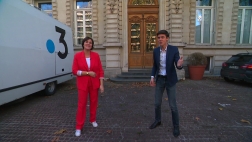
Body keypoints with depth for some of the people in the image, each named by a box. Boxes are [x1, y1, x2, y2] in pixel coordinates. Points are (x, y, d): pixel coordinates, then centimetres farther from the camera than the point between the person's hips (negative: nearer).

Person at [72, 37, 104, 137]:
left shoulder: (96, 55, -2)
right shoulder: (77, 56, -5)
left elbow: (100, 70, -1)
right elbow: (74, 71, -6)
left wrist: (101, 84, -5)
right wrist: (88, 73, -17)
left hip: (94, 83, 2)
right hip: (83, 84, -2)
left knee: (94, 102, 13)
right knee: (81, 104, 3)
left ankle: (93, 120, 36)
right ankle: (79, 126, 16)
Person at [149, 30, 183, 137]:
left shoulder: (174, 49, -12)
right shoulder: (156, 50, -1)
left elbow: (178, 66, -16)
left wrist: (179, 65, -41)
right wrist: (152, 77, -4)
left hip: (170, 80, -3)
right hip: (159, 79, 4)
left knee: (172, 105, 1)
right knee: (157, 103, 11)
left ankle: (176, 126, 22)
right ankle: (157, 120, 34)